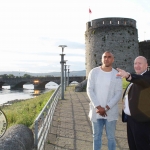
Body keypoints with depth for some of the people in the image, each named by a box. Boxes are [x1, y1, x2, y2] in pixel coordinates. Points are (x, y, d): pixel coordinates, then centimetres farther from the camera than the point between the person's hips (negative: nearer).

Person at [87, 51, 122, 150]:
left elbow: (118, 94, -5)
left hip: (111, 111, 0)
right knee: (97, 136, 12)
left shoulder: (117, 75, -1)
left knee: (111, 137, 9)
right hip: (96, 111, 1)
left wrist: (106, 108, -14)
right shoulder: (94, 72, 0)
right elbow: (89, 90, -5)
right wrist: (98, 107, -14)